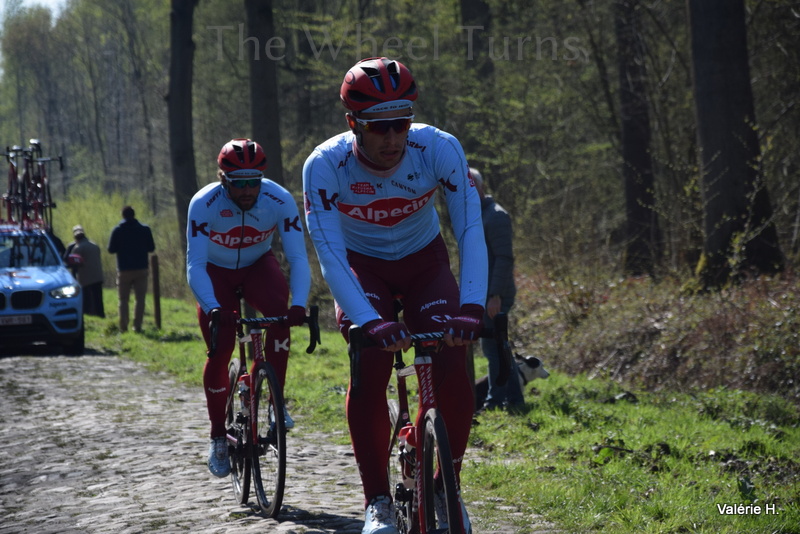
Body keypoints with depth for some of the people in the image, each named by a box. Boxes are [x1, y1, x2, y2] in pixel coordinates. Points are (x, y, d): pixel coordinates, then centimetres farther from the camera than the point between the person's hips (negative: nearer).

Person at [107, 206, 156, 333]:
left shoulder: (117, 230, -3)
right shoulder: (145, 229, -1)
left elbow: (111, 249, -2)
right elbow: (151, 248, 4)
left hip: (124, 270, 0)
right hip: (141, 270, 0)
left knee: (123, 299, 7)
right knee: (140, 299, 6)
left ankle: (123, 326, -1)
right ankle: (137, 326, -1)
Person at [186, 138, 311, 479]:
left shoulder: (280, 200, -28)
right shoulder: (204, 204, -30)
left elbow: (298, 258, -29)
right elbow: (195, 266, -34)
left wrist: (299, 304, -46)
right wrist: (214, 309, -50)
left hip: (259, 265, 1)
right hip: (216, 271, 0)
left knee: (279, 310, -32)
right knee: (219, 353, -11)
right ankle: (218, 436, 9)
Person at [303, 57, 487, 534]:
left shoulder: (440, 149, -28)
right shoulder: (325, 165, -29)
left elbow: (471, 231, -31)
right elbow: (330, 255, -32)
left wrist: (472, 308, -45)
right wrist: (370, 322, -46)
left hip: (425, 261, 1)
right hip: (363, 267, -1)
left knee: (453, 367, -19)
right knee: (370, 367, -24)